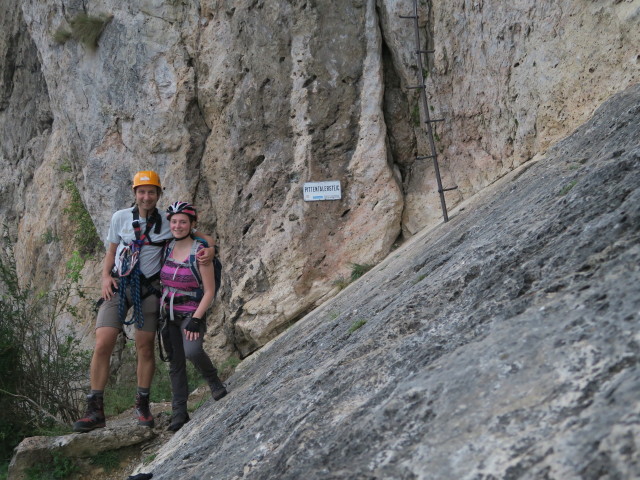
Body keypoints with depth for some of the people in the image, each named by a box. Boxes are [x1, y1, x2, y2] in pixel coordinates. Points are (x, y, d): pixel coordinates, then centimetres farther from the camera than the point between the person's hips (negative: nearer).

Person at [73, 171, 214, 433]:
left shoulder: (168, 223, 0)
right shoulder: (120, 218, 3)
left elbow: (203, 236, 5)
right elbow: (111, 252, 12)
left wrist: (209, 249, -17)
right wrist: (105, 276, -4)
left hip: (147, 290, 0)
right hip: (118, 286, 0)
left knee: (145, 349, 5)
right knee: (102, 345, -11)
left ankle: (142, 406, 23)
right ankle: (95, 411, -3)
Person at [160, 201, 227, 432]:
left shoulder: (200, 252, -13)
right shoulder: (168, 248, 3)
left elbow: (209, 291, -13)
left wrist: (196, 319, -19)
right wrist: (159, 308, 10)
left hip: (192, 312, -5)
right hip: (168, 313, 5)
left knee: (192, 350, -29)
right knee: (175, 363, 6)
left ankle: (213, 380, -1)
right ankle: (179, 413, 12)